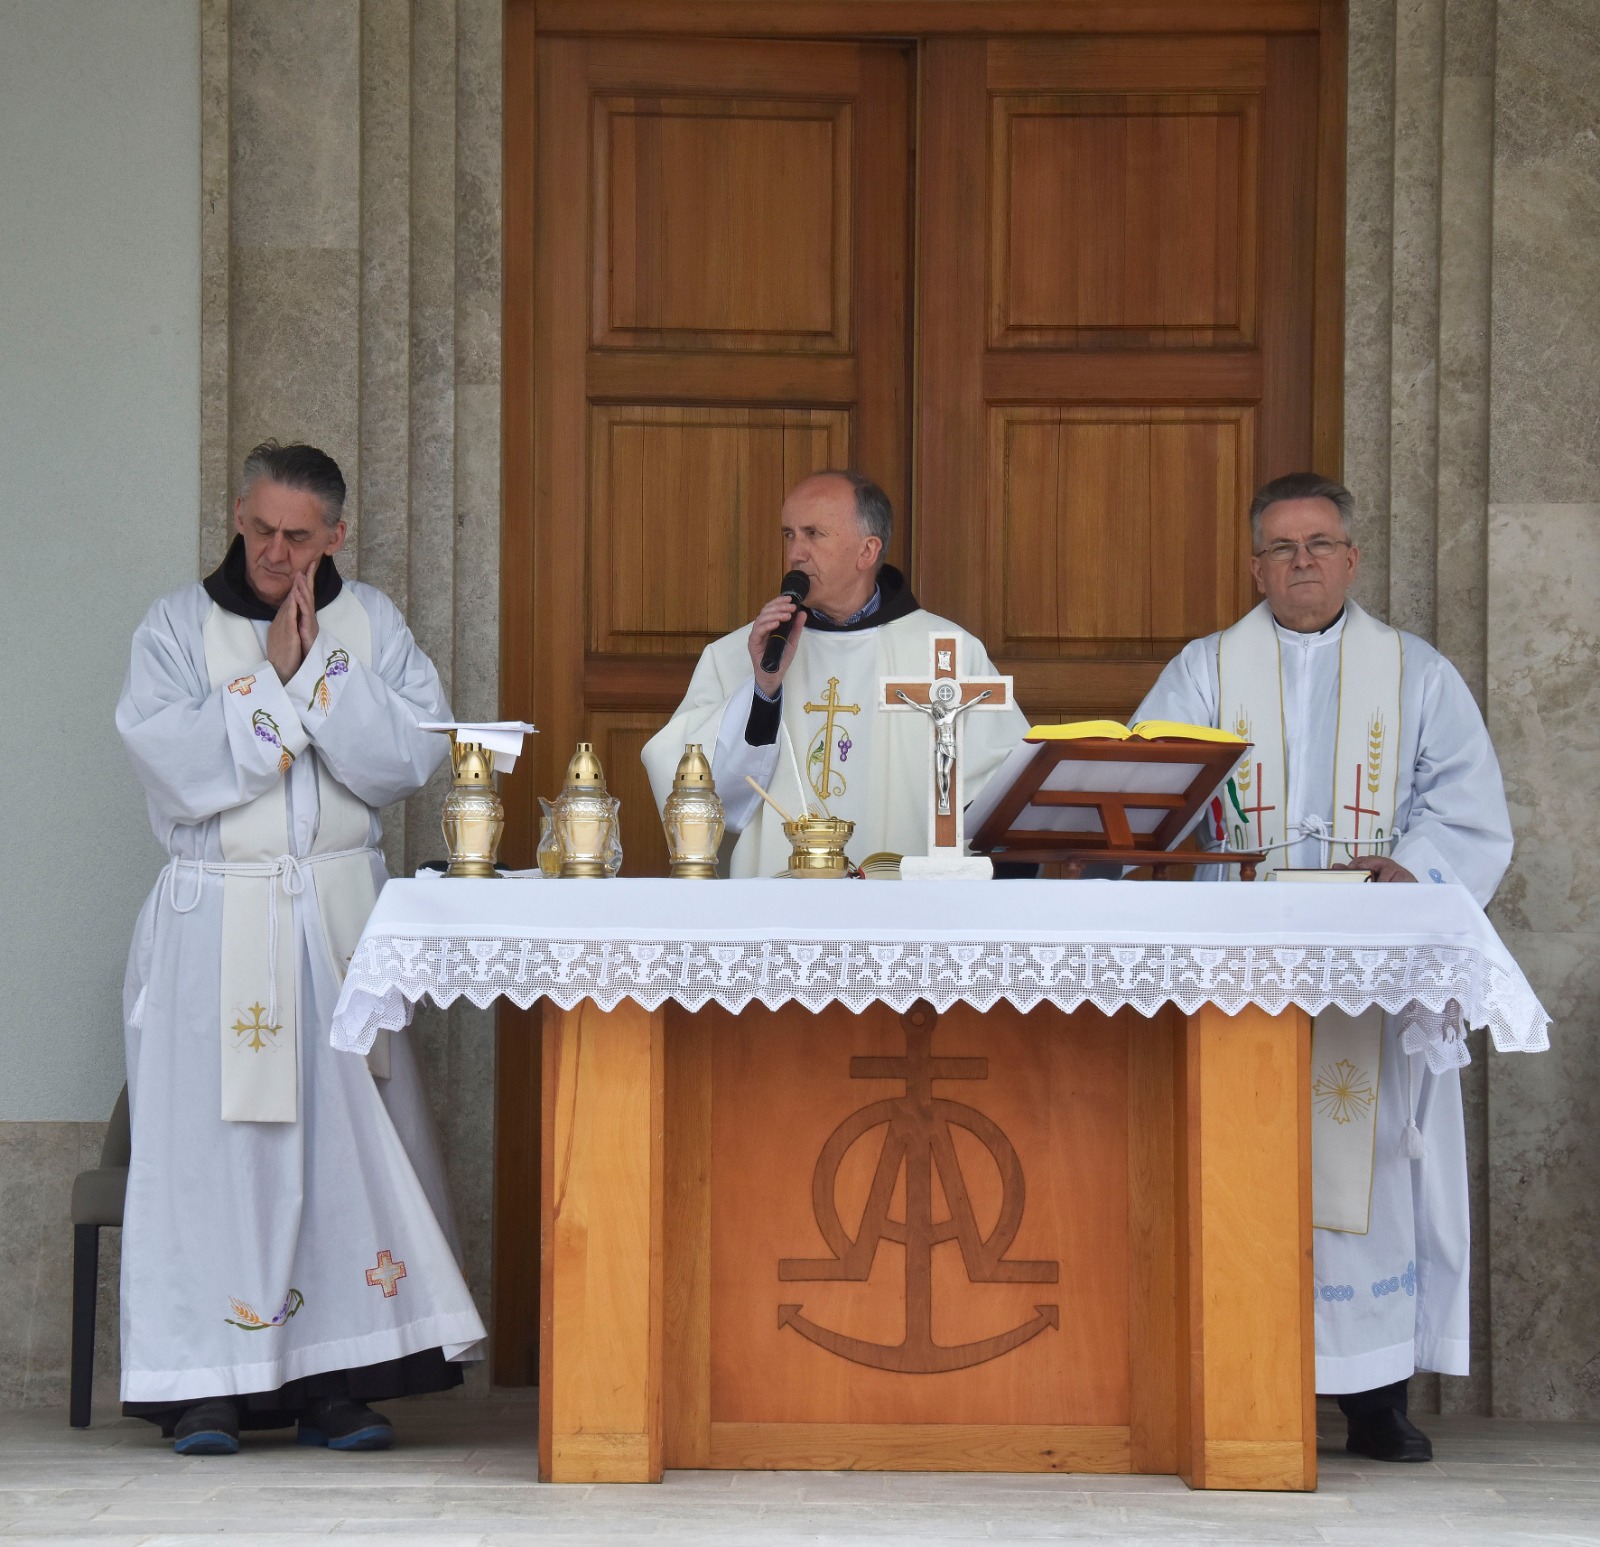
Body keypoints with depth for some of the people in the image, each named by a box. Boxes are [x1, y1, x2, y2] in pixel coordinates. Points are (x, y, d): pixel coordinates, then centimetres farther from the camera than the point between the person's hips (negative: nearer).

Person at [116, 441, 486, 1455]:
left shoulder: (372, 624, 8)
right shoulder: (177, 628, 3)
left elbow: (418, 753, -5)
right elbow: (173, 765, -12)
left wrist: (317, 668, -11)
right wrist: (275, 677, -12)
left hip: (342, 915, 2)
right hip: (216, 920, -2)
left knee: (348, 1133, -2)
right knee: (214, 1136, -5)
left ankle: (336, 1382, 3)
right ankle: (206, 1388, 0)